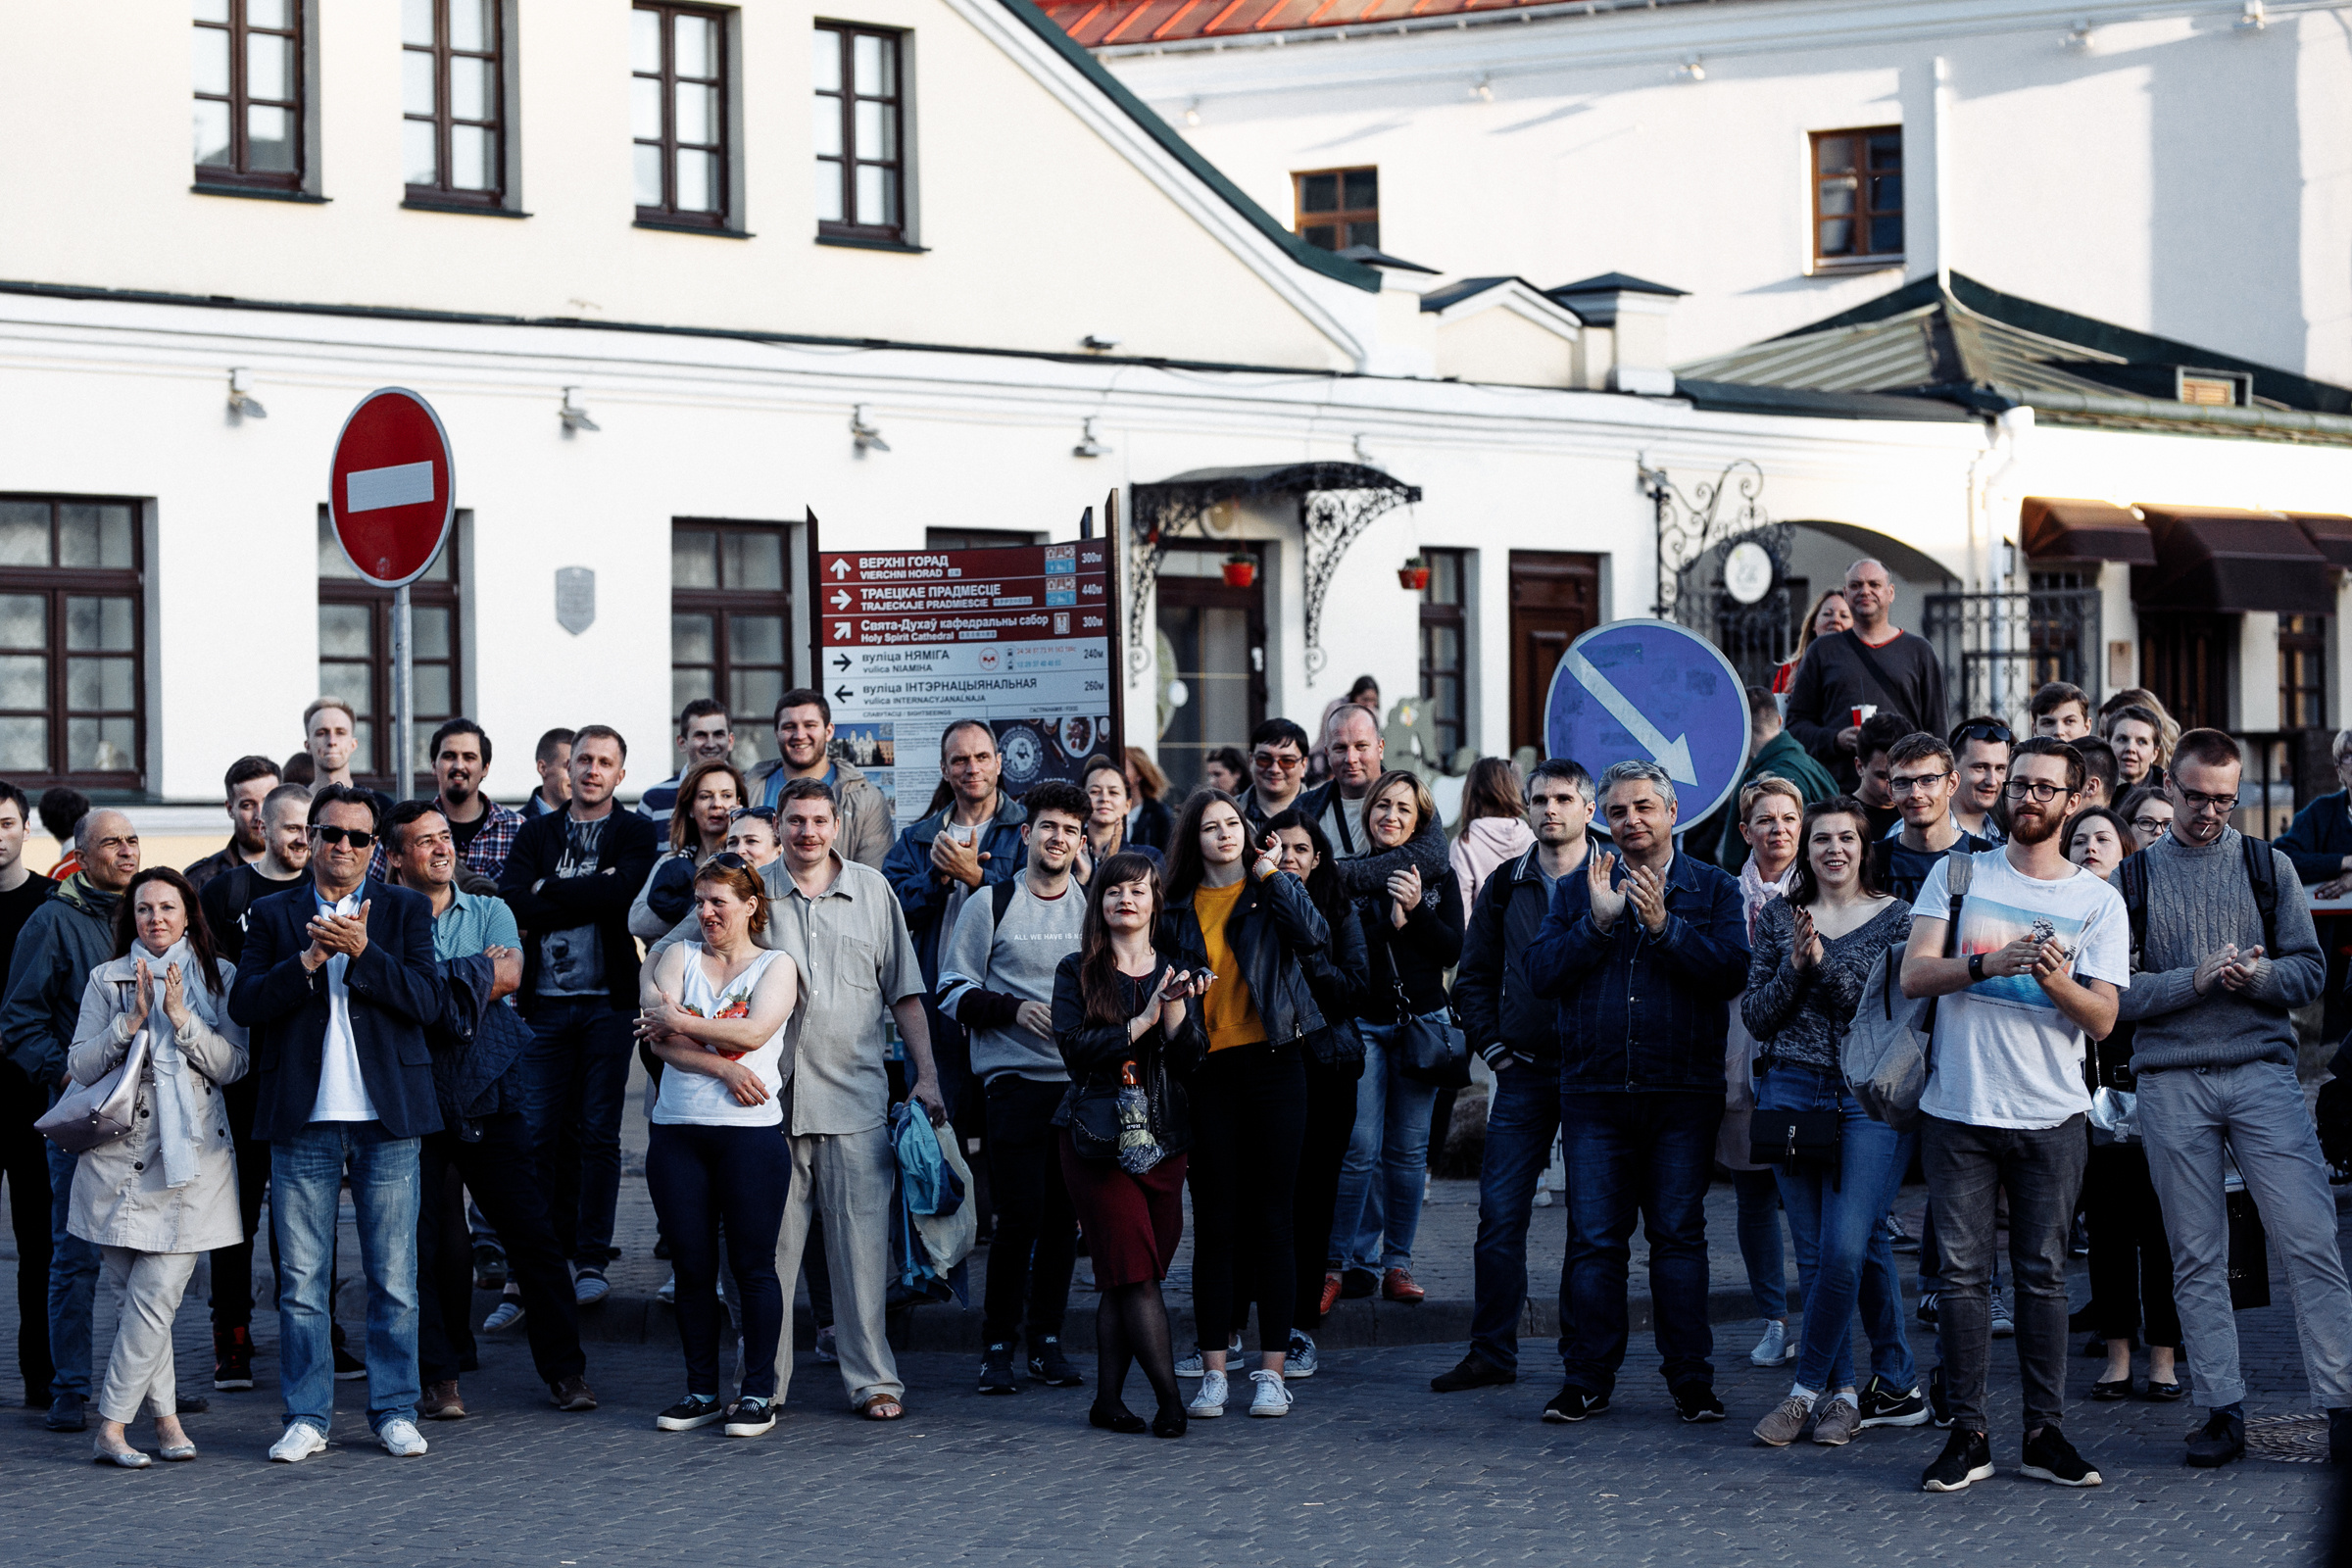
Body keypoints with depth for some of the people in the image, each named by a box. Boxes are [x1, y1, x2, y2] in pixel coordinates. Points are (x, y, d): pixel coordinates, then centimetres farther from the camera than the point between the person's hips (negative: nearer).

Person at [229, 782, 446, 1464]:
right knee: (301, 1281, 2)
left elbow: (427, 1000, -3)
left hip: (386, 1118, -1)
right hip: (303, 1120, 1)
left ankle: (395, 1411, 11)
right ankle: (307, 1417, 9)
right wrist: (309, 960, -13)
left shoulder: (405, 910, 8)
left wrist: (363, 952, -15)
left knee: (394, 1279, 2)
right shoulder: (274, 914, 10)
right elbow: (244, 1004, -1)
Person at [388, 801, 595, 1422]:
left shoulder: (490, 912, 12)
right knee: (428, 1244, 1)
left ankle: (564, 1369, 7)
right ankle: (440, 1376, 10)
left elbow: (511, 976, -5)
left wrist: (452, 984, -10)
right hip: (419, 1103, -2)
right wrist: (478, 972, -10)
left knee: (532, 1232, -1)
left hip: (493, 1098, 2)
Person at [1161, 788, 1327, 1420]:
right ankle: (1213, 1373, 5)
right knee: (1215, 1224, 2)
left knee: (1271, 1220, 1)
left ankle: (1271, 1372, 5)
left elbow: (1314, 936, -14)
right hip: (1207, 1071, 1)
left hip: (1272, 1064, -1)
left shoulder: (1273, 891, 6)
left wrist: (1270, 876, -10)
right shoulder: (1179, 910, 10)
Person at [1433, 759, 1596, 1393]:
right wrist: (1494, 1047, 5)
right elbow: (1474, 977, 15)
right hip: (1523, 1072, 3)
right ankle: (1491, 1353, 5)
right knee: (1500, 1213, -1)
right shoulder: (1504, 887, 10)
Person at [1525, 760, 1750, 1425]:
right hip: (1595, 1094, 2)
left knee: (1679, 1235, 2)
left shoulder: (1714, 889, 6)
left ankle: (1690, 1378, 8)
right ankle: (1588, 1377, 9)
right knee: (1593, 1240, 2)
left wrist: (1664, 925, -16)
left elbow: (1733, 969, -10)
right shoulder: (1575, 890, 12)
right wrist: (1598, 921, -11)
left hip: (1683, 1094, -2)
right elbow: (1541, 972, -1)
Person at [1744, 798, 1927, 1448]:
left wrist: (1827, 965, -14)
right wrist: (1794, 967, -9)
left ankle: (1809, 1389, -2)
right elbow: (1756, 1015, 7)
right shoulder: (1779, 917, 11)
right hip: (1793, 1091, 4)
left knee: (1845, 1248, -14)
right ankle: (1897, 1388, 12)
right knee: (1815, 1253, 3)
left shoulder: (1896, 917, 2)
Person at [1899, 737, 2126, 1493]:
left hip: (2050, 1118, 0)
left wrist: (2057, 981, -21)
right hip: (1958, 1111, 0)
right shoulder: (1958, 875, 7)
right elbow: (1914, 975, -3)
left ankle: (2044, 1433, 7)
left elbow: (2103, 1020, -1)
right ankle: (1968, 1436, 3)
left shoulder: (2098, 901, 6)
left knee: (2044, 1274, 1)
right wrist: (1987, 964, -21)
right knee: (1962, 1272, -1)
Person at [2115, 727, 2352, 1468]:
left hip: (2263, 1071, 0)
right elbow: (2116, 990, 1)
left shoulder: (2268, 866, 11)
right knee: (2197, 1258, 3)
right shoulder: (2132, 878, 9)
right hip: (2172, 1080, 0)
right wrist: (2196, 979, -12)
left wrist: (2259, 975, -14)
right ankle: (2222, 1412, 8)